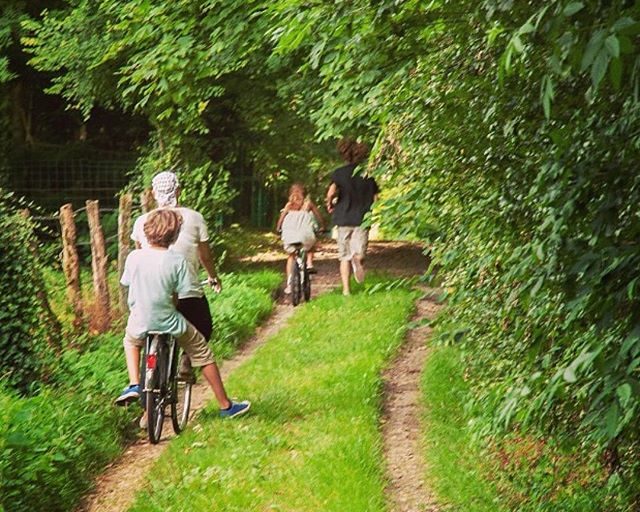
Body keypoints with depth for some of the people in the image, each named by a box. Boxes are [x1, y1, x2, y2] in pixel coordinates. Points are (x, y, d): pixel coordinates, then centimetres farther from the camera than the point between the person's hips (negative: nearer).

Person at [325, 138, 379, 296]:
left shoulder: (339, 173, -4)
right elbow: (376, 197, 2)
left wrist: (329, 205, 0)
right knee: (359, 252, 3)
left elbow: (331, 192, -19)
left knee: (345, 256, 11)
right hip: (362, 218, 0)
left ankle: (346, 290, 4)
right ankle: (358, 259, -35)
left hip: (343, 218, 0)